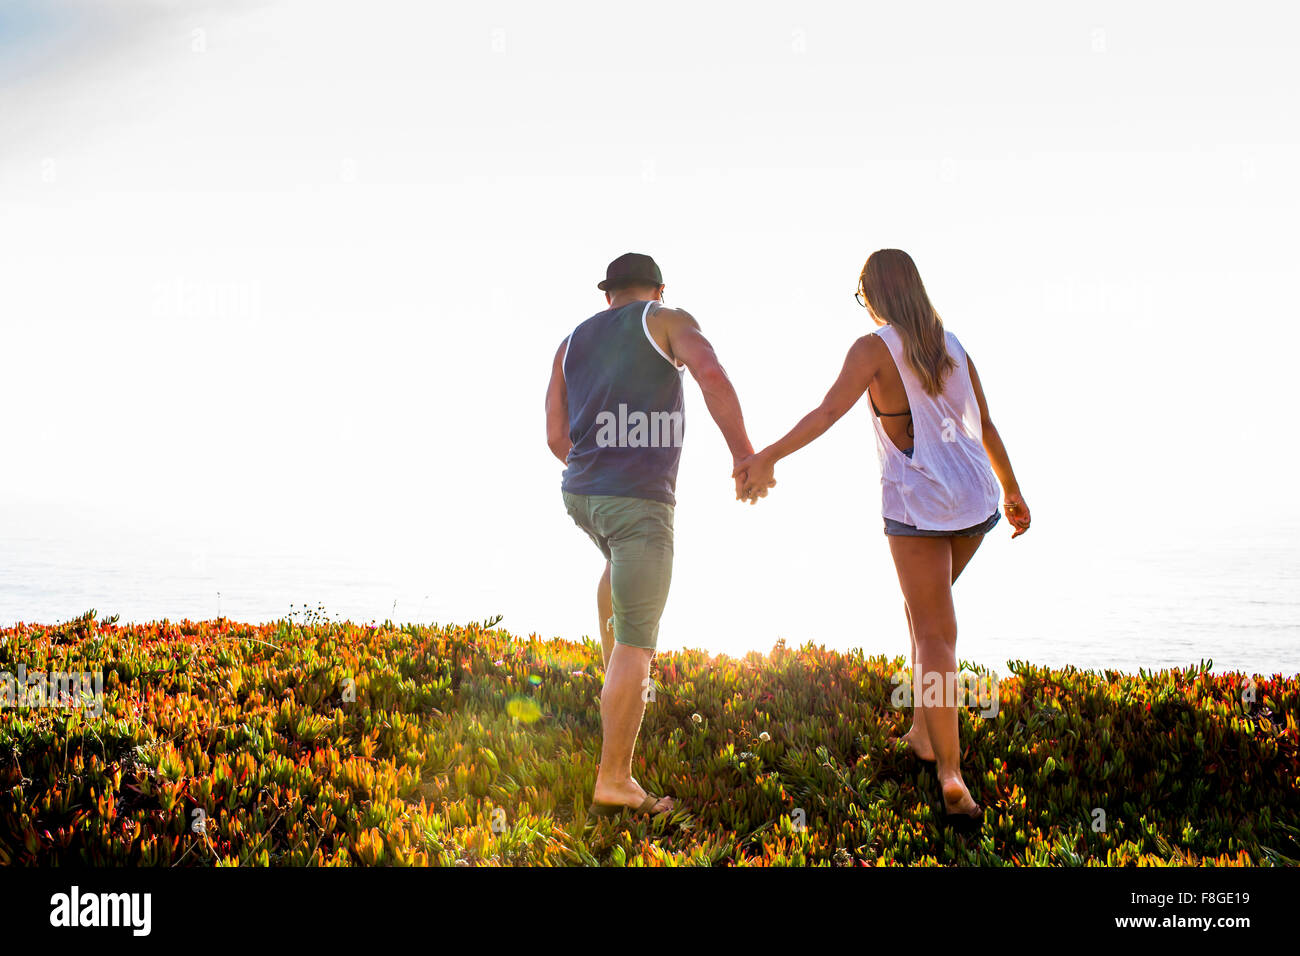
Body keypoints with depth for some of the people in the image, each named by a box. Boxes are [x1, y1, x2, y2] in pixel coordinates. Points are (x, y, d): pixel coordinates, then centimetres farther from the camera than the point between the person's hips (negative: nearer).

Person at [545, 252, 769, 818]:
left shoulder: (572, 343, 15)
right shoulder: (669, 320, 2)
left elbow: (556, 438, 12)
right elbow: (712, 375, -19)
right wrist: (745, 455, -12)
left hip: (581, 495, 6)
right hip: (640, 501, -6)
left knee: (624, 562, 39)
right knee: (637, 644, -2)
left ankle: (616, 678, 35)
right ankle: (614, 782, -2)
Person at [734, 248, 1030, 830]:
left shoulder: (875, 347, -7)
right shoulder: (950, 345, 12)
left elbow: (827, 412, -21)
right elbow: (985, 426, 15)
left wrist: (767, 457, -23)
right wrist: (1012, 492, 23)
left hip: (918, 504, -6)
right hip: (974, 502, 6)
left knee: (935, 635, -4)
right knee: (923, 608, 25)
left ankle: (952, 778, -9)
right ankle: (922, 731, 30)